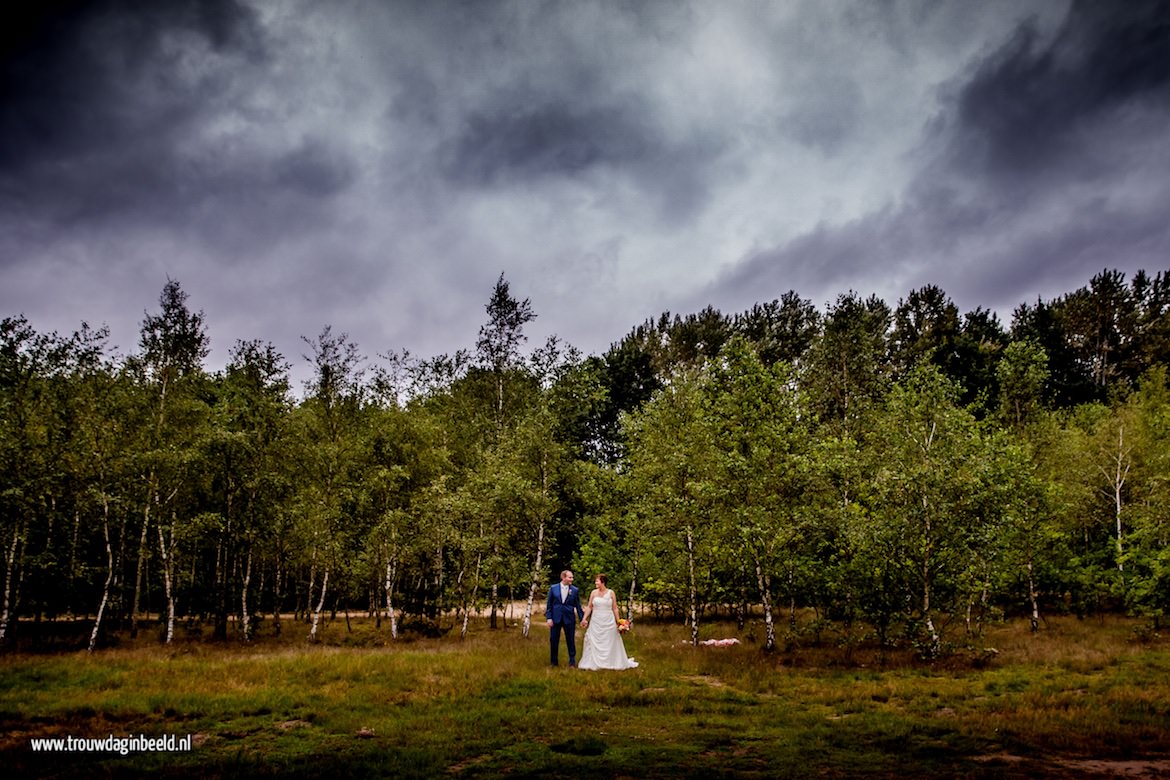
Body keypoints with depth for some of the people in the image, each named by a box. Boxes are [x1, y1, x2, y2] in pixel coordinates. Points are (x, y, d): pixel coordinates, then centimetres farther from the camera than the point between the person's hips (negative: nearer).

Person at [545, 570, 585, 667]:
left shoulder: (574, 590, -1)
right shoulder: (553, 588, -1)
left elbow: (578, 606, 3)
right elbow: (549, 604, 1)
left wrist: (582, 618, 0)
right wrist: (549, 617, -5)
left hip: (569, 619, 0)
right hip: (555, 618, 0)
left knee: (571, 641, 6)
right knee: (553, 640, 7)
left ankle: (572, 661, 18)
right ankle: (553, 662, 21)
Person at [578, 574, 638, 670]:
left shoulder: (611, 593, -3)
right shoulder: (593, 593, 1)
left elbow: (615, 608, 0)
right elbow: (589, 607, 4)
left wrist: (619, 622, -2)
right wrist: (584, 619, -3)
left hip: (608, 622, -1)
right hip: (596, 622, 1)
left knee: (610, 643, 7)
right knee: (594, 643, 4)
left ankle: (612, 662, 22)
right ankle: (593, 663, 14)